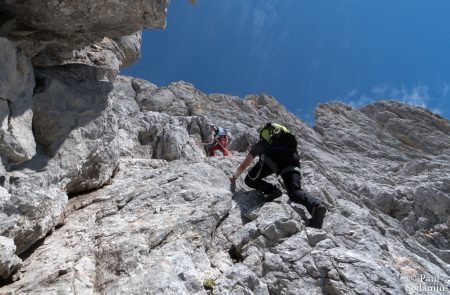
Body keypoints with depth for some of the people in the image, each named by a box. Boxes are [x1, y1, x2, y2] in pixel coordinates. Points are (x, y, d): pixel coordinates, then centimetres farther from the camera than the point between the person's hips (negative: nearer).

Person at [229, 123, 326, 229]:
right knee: (295, 191, -7)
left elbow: (244, 165, 41)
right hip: (293, 156, 3)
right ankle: (316, 205, -36)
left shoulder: (260, 143, 36)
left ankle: (271, 190, -9)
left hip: (273, 155, -3)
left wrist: (234, 177, 57)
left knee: (250, 180, 13)